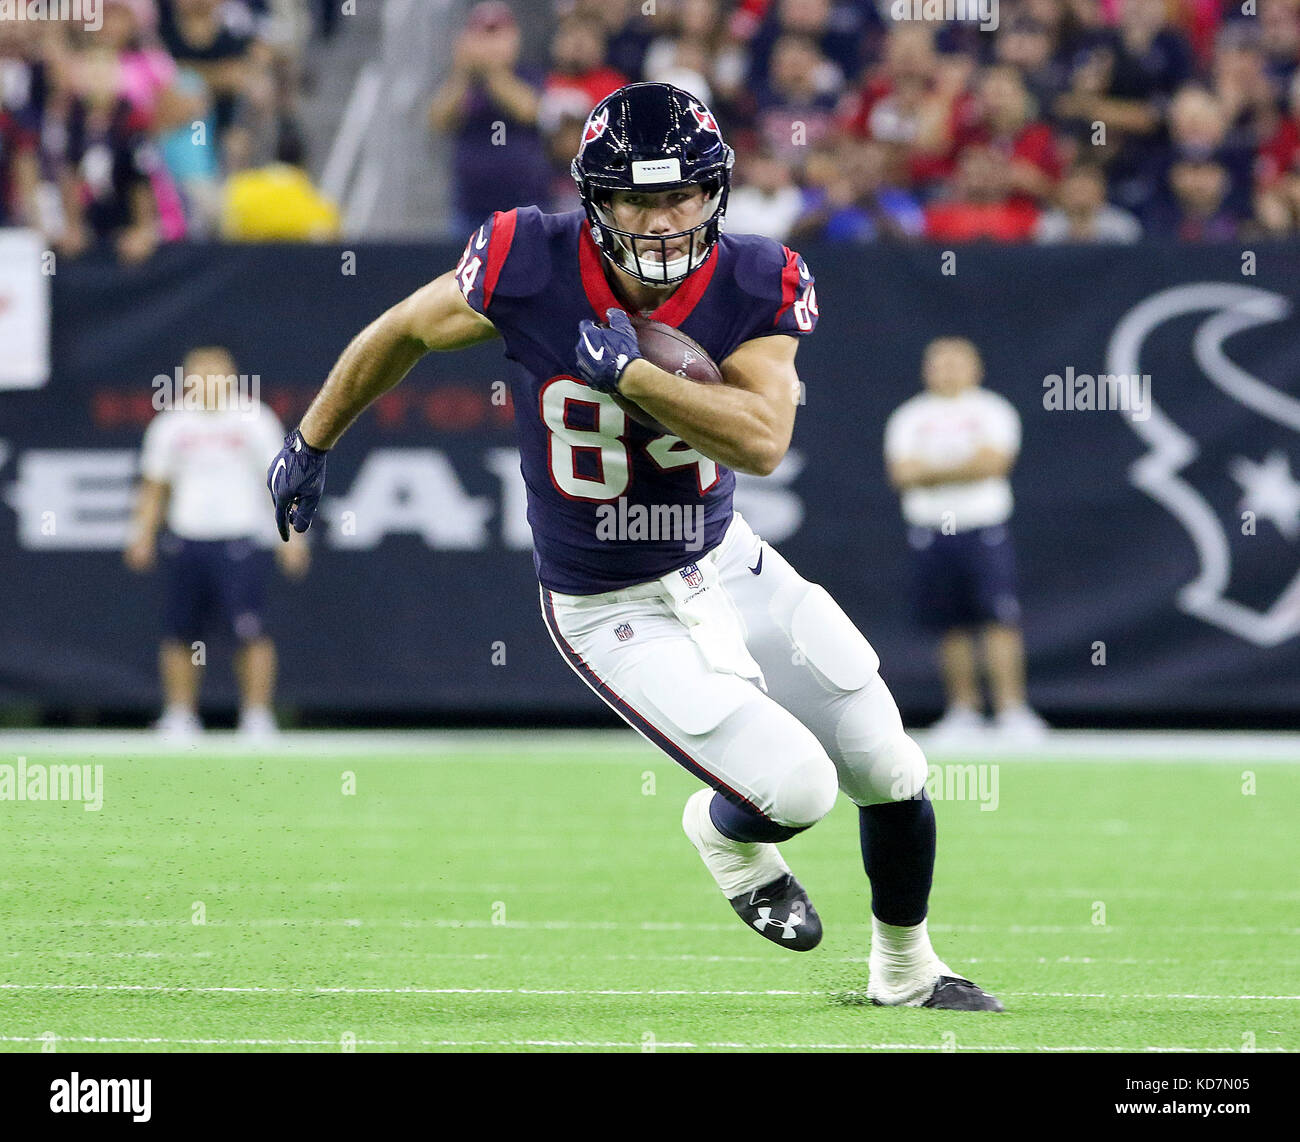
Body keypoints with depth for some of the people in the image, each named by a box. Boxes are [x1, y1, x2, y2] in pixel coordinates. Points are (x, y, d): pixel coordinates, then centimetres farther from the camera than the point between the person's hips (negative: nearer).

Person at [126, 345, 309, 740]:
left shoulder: (255, 419, 2)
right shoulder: (169, 424, 9)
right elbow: (154, 486, 16)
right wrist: (142, 535, 8)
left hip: (241, 540, -3)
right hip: (187, 541, 3)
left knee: (250, 630, -13)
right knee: (181, 635, 2)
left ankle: (257, 717, -9)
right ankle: (180, 717, 12)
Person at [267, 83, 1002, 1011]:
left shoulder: (755, 288, -17)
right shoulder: (530, 270, -22)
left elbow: (762, 441, -31)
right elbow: (403, 333, -4)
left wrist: (628, 370, -35)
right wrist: (312, 443, 7)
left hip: (728, 564, 4)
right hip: (613, 612, -4)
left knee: (890, 775, 10)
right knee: (796, 791, -15)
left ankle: (907, 972, 38)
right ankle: (725, 835, 24)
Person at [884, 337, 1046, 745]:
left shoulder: (993, 411, 4)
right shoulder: (909, 417, 10)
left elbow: (993, 462, -11)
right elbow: (902, 473, -3)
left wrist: (932, 471, -8)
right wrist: (962, 469, -12)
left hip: (985, 531, -2)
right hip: (931, 533, 2)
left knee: (1001, 619, -13)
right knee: (952, 627, 3)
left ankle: (1011, 709, -15)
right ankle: (963, 709, 11)